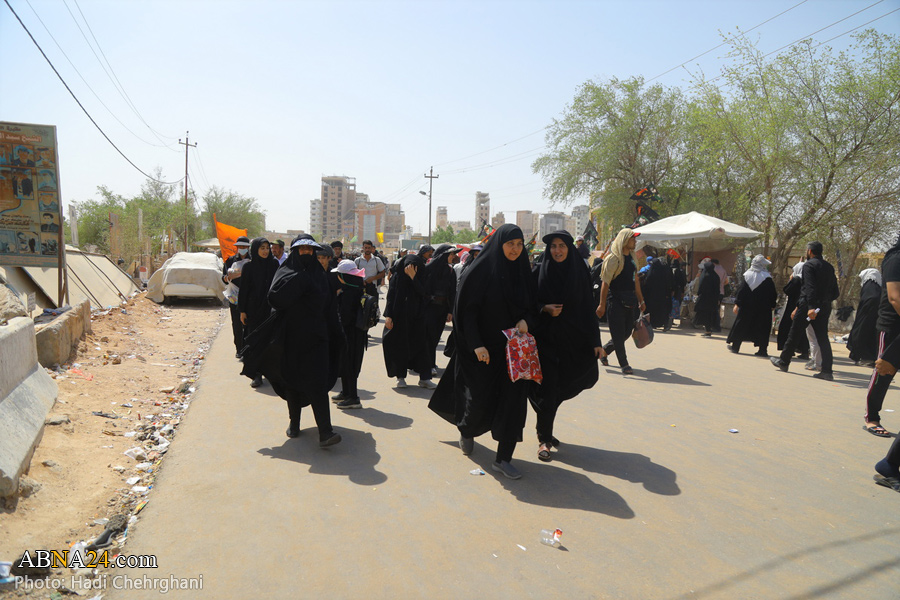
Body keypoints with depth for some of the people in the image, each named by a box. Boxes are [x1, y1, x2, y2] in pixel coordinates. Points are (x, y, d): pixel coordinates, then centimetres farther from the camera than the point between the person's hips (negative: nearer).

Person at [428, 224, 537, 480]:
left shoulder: (523, 273, 5)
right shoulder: (479, 272, -10)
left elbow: (532, 307, 12)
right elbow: (466, 311, -12)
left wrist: (526, 321, -10)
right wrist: (475, 344, -20)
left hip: (512, 348, 4)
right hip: (482, 348, -4)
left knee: (513, 399, -1)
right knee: (479, 397, 4)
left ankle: (503, 458, 10)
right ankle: (466, 431, 39)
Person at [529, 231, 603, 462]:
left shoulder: (580, 273, 2)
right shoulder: (540, 273, -1)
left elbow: (588, 308, 2)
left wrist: (596, 341, -2)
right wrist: (545, 309, -17)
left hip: (571, 340, 2)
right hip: (545, 337, -2)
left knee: (560, 388, 11)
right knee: (548, 389, -4)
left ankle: (545, 431, 32)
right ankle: (544, 438, 7)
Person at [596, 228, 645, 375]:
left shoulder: (632, 257, 15)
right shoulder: (613, 258, -9)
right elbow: (605, 282, -13)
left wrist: (641, 300, 20)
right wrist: (602, 304, -16)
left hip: (629, 301, 8)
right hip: (616, 300, -8)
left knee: (627, 332, 10)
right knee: (618, 334, -2)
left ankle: (604, 350, 28)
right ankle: (624, 364, 5)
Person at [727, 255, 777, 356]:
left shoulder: (747, 275, -2)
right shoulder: (767, 278, -7)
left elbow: (741, 291, -3)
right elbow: (773, 294, -4)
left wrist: (737, 304, 0)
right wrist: (772, 305, 8)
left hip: (747, 306, 2)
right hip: (763, 309, -2)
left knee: (741, 325, 11)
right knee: (762, 328, 4)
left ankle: (735, 346, 15)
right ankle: (762, 349, 1)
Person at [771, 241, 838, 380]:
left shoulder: (808, 265, -8)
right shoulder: (829, 267, 14)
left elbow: (810, 287, -20)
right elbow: (835, 292, 13)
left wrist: (811, 307, -25)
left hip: (808, 306, -6)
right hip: (824, 307, 6)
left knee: (794, 334, 7)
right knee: (823, 338, 5)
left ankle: (784, 362, 18)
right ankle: (827, 370, -1)